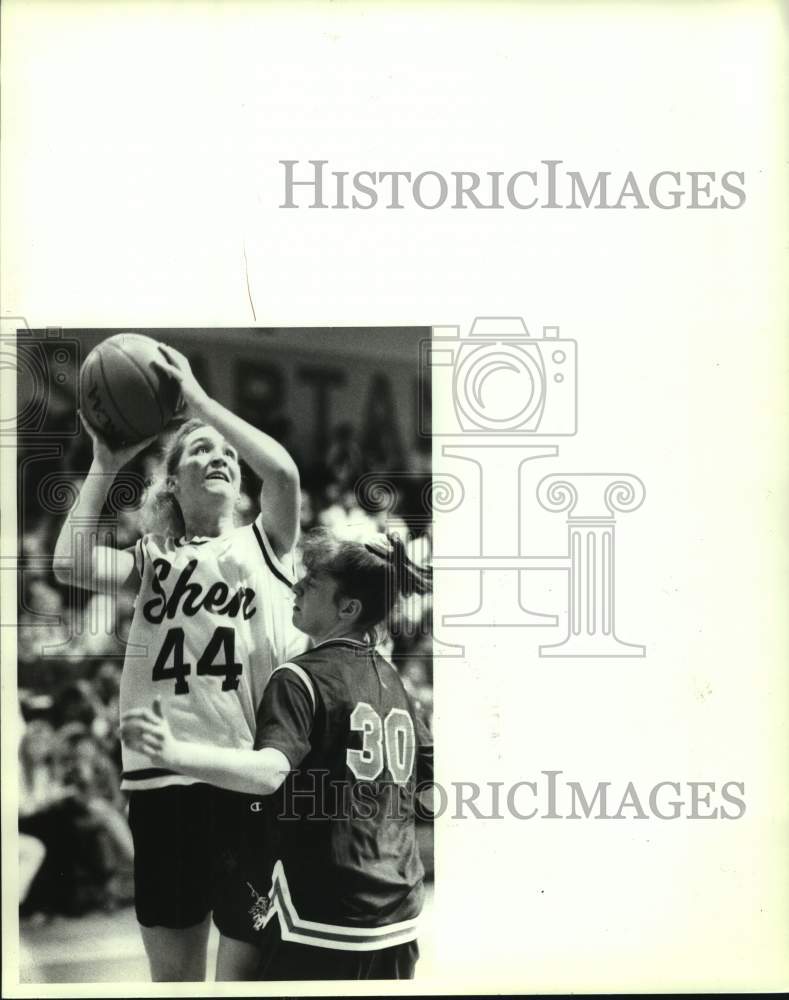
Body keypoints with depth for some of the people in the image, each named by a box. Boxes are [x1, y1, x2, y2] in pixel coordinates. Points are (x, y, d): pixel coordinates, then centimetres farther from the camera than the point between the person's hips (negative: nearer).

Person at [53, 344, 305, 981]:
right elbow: (73, 566, -5)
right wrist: (106, 466, 2)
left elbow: (283, 472, -10)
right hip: (165, 773, 2)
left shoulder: (263, 542, 11)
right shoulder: (154, 556, 14)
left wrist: (197, 399, -6)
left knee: (244, 969, 3)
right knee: (172, 971, 12)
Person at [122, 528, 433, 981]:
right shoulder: (392, 679, 8)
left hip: (322, 925, -7)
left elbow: (269, 771, -30)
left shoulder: (301, 678, -13)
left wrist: (175, 752, -42)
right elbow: (433, 769, 17)